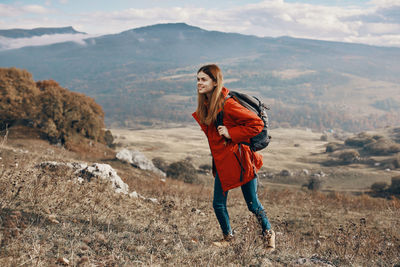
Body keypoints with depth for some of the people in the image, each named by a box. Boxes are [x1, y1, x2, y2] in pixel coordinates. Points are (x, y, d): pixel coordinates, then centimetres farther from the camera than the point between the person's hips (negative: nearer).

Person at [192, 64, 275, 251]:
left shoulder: (227, 104, -22)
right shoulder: (205, 105, 4)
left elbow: (257, 124, -21)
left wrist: (231, 133, -22)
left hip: (238, 159, -7)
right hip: (221, 162, 7)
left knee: (252, 204, 6)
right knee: (218, 204, 10)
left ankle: (268, 233, 29)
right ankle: (228, 237, 32)